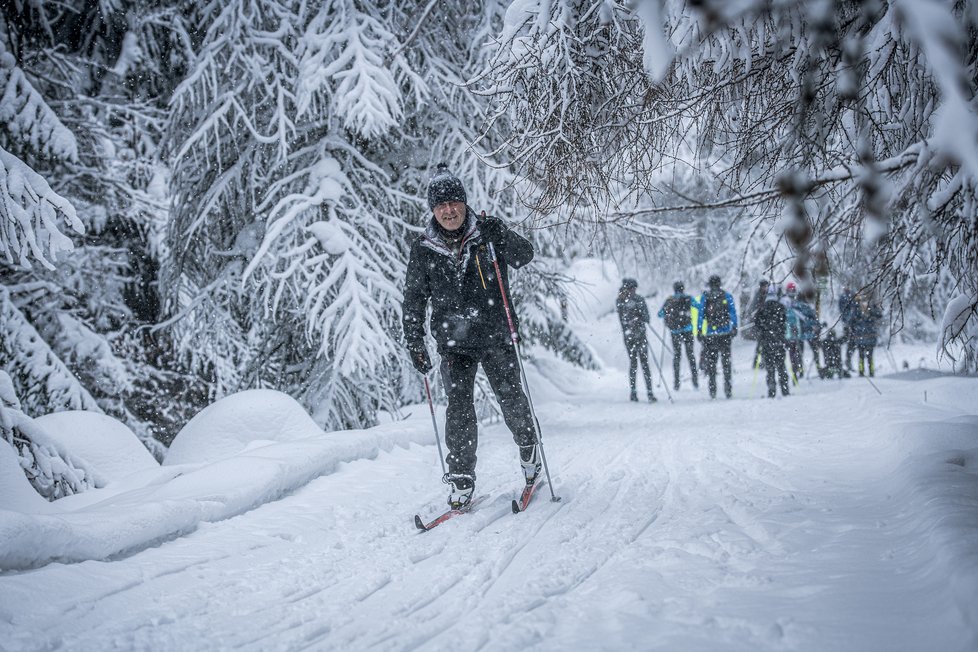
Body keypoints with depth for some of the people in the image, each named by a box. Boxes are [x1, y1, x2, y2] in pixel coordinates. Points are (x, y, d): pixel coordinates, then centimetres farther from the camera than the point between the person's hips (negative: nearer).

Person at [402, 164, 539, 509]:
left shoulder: (488, 231, -2)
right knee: (459, 406, -7)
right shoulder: (423, 249, 2)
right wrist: (415, 345, 3)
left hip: (495, 336, -1)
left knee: (510, 397, 6)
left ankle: (528, 444, 34)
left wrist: (500, 238, -33)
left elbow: (525, 256, -15)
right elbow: (414, 299, 9)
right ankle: (461, 477, 2)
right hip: (453, 341, 1)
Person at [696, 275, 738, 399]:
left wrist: (699, 330, 5)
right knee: (726, 362, 6)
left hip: (710, 334, 0)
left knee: (711, 362, 6)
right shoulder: (727, 296, 3)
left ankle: (712, 391, 2)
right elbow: (733, 313, 2)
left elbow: (700, 315, 1)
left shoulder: (704, 297, 1)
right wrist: (734, 328, 7)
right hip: (725, 334, 1)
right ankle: (728, 390, 1)